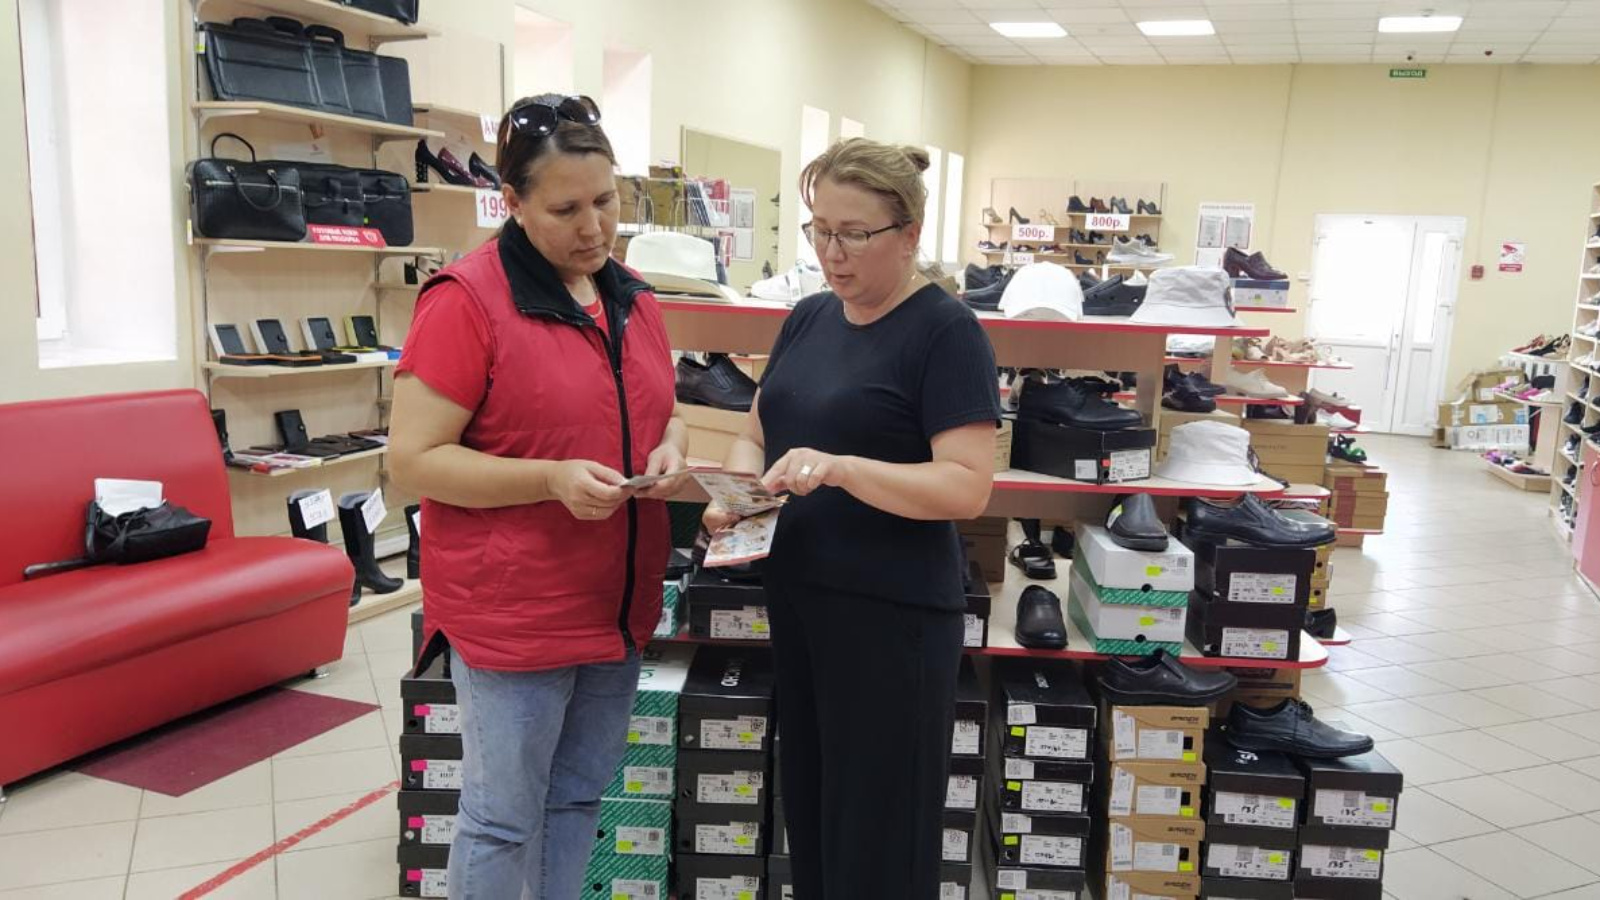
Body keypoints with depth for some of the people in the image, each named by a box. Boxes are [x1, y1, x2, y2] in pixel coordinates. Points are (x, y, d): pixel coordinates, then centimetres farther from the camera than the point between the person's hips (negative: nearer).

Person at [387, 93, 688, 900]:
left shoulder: (632, 297, 8)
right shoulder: (465, 299, -14)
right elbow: (411, 461, -15)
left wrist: (669, 450, -5)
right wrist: (550, 479, -25)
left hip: (619, 602, 7)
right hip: (513, 609, -6)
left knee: (578, 797, 19)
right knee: (504, 818, 8)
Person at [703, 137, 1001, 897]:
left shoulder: (945, 331, -12)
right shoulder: (809, 317, 9)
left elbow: (968, 486, -19)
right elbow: (757, 433, 15)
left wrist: (840, 469, -30)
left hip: (893, 615, -7)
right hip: (795, 600, 7)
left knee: (877, 839, 7)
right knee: (807, 812, 19)